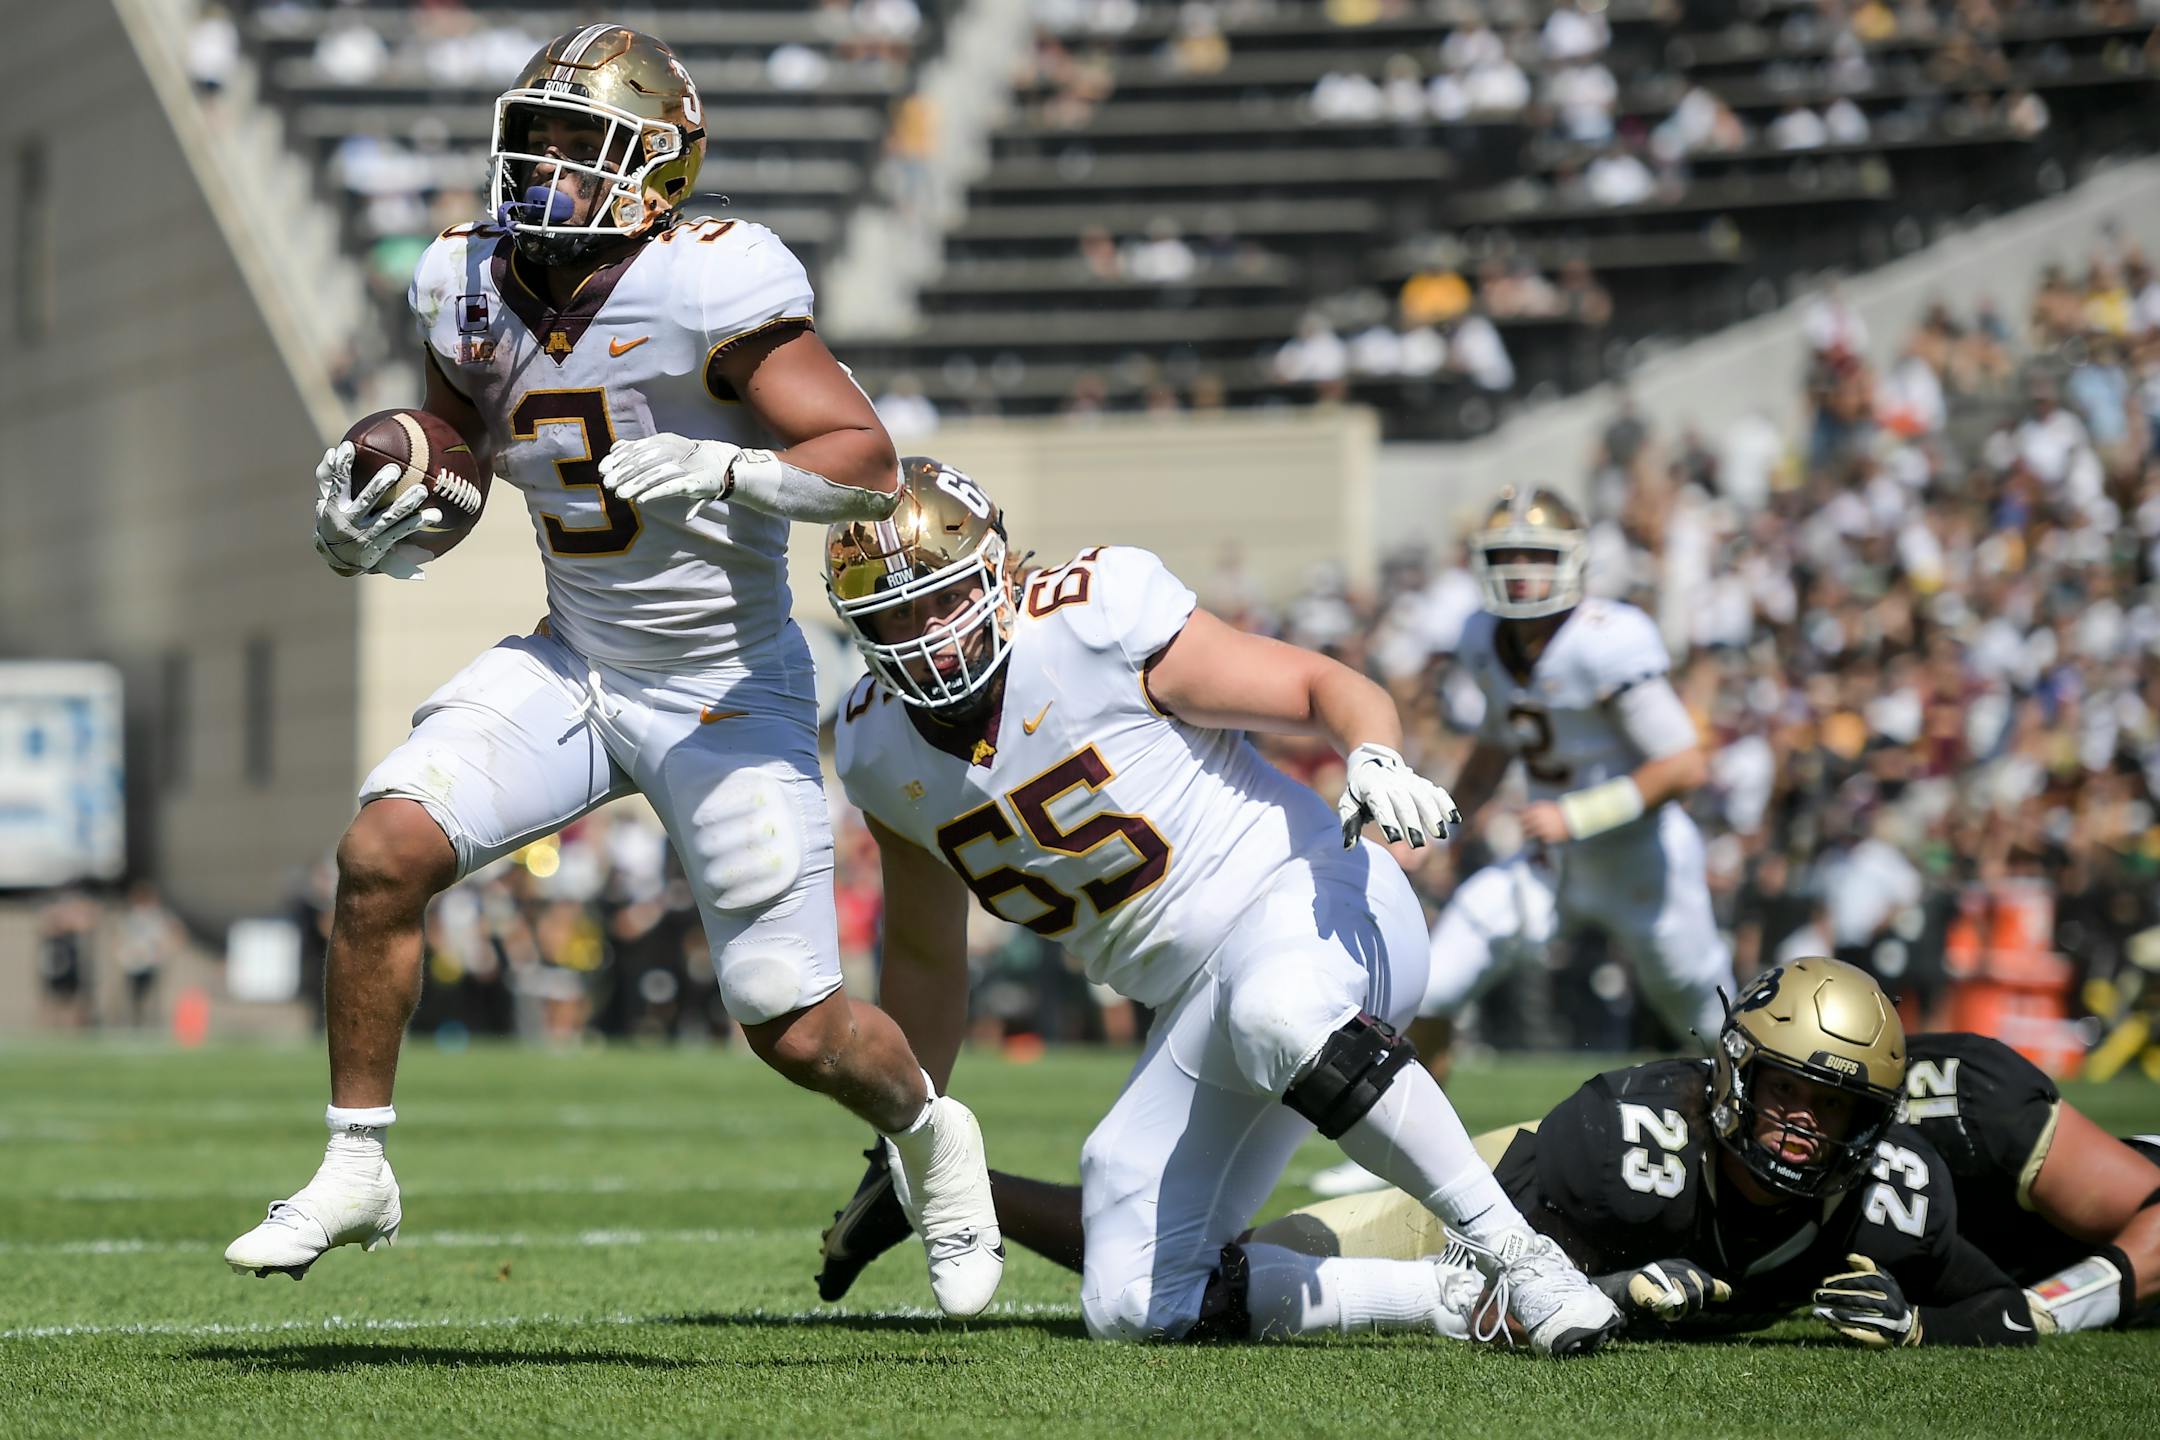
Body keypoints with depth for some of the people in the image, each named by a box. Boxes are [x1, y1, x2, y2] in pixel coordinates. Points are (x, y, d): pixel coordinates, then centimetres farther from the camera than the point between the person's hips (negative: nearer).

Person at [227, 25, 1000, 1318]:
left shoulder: (712, 290, -21)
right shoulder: (475, 291, -2)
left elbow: (871, 467, -25)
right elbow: (428, 506, 10)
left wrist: (719, 473, -40)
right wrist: (359, 525, -12)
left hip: (729, 694, -5)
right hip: (573, 666, 5)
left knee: (796, 1030, -3)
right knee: (383, 854, -17)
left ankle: (931, 1133, 32)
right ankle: (357, 1172, -1)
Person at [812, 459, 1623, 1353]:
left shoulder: (1091, 619, -15)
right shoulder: (879, 753, 3)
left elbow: (1322, 690, -10)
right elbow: (926, 956, 19)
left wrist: (1376, 764, -33)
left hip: (1306, 896, -7)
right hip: (1195, 1005, 7)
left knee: (1275, 1014, -43)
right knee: (1134, 1307, -6)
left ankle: (1514, 1253, -30)